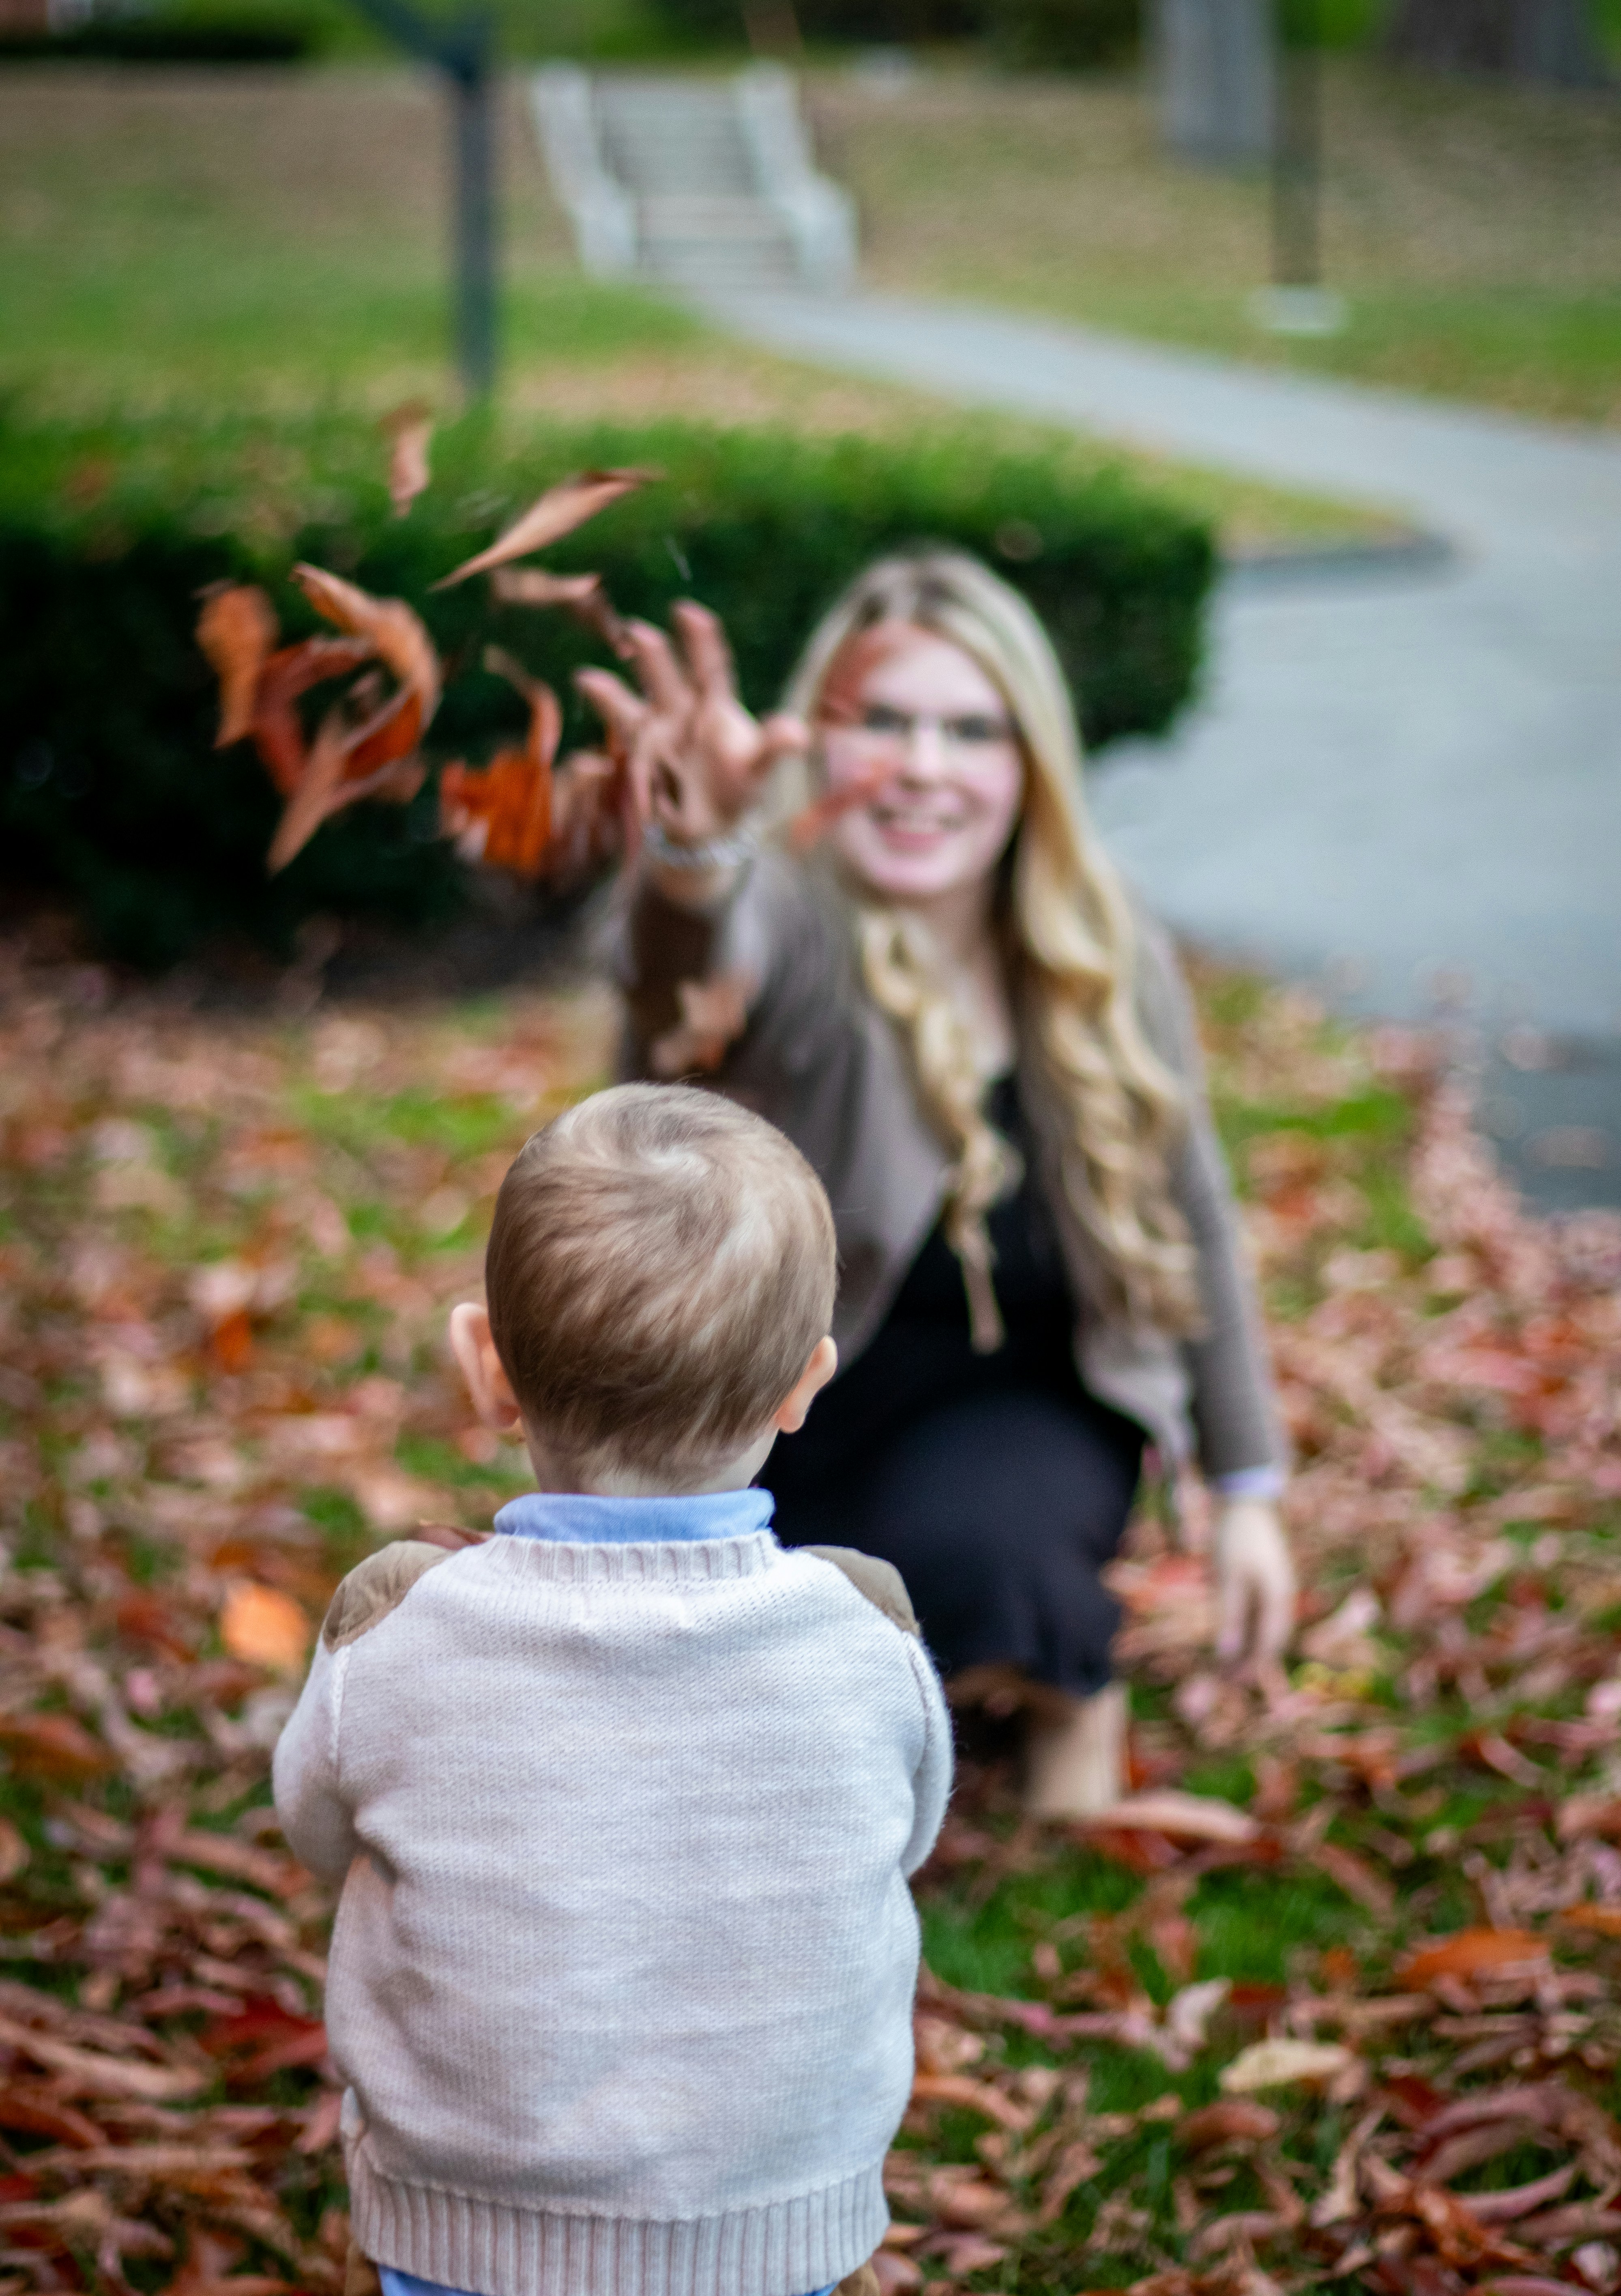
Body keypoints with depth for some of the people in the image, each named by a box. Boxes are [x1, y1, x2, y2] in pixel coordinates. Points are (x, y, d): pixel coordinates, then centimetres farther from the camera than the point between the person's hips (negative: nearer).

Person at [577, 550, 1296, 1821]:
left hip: (1021, 1411, 1)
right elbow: (705, 959, -51)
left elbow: (1188, 1219, 3)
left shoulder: (1110, 960, -10)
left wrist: (1250, 1493, 5)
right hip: (771, 1420, 0)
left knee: (963, 1545, -34)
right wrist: (692, 853, -75)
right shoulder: (794, 929, -24)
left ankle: (1080, 1678, 3)